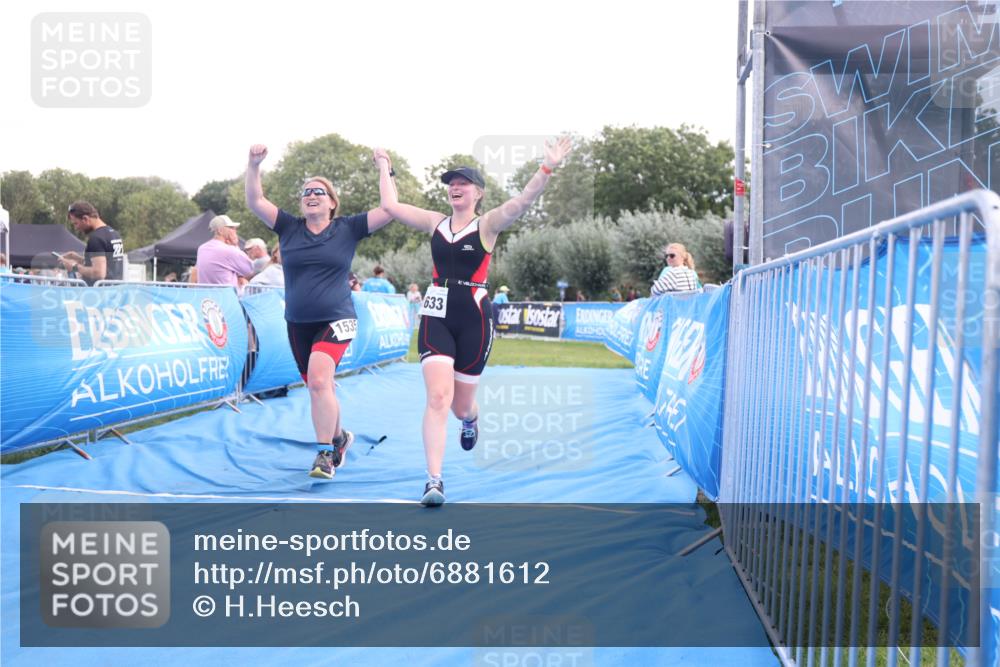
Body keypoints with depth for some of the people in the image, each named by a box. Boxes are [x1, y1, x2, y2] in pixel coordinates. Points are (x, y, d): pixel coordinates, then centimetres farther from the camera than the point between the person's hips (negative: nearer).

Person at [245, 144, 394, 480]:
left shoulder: (348, 228, 0)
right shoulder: (289, 227, 5)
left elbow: (390, 210, -6)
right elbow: (254, 201, -1)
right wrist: (254, 164, -13)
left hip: (336, 320, -4)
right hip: (298, 324, 4)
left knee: (318, 379, -25)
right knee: (319, 388, 14)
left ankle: (325, 452, -16)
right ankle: (339, 438, 38)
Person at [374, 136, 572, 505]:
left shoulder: (487, 224, -2)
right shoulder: (436, 222, 8)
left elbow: (522, 202, -19)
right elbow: (390, 206, 13)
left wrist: (547, 168, -31)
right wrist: (384, 167, 22)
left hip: (474, 319, -2)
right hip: (436, 317, 2)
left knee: (461, 403, 11)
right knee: (438, 397, -15)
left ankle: (470, 419, 52)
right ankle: (434, 480, -14)